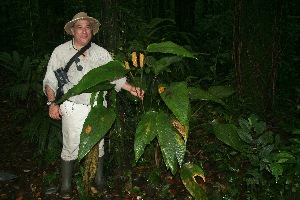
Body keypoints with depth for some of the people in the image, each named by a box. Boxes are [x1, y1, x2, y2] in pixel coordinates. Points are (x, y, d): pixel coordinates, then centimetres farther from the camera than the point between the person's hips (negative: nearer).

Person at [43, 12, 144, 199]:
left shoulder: (101, 53, 4)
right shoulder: (61, 52, -1)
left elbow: (115, 75, 2)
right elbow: (50, 80, 3)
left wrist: (131, 88, -13)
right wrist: (52, 102, -6)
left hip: (97, 107, 2)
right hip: (73, 108, -2)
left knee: (98, 145, 13)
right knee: (70, 147, 4)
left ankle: (99, 180, 32)